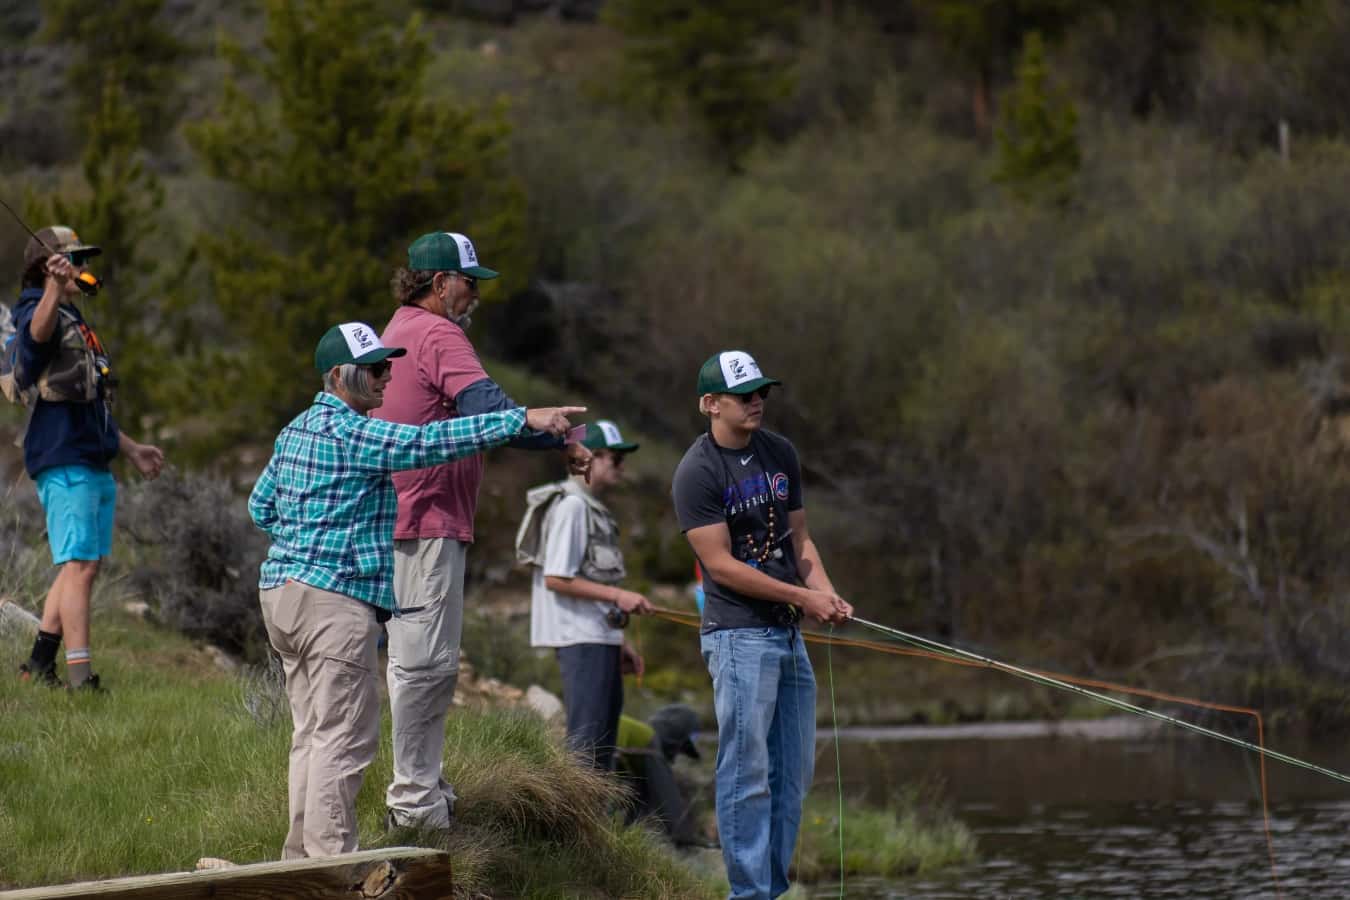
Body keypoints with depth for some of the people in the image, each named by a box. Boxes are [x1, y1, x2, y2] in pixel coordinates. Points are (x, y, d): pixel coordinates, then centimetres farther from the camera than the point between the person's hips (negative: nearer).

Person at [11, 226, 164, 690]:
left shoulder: (75, 321, 23)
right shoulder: (40, 312, -7)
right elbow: (37, 331, -36)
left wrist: (130, 448, 33)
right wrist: (55, 288, -54)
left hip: (94, 464, 10)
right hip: (65, 463, -10)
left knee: (81, 566, 11)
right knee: (78, 565, -15)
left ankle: (39, 664, 16)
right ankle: (81, 676, -20)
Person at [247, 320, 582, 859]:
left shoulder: (296, 431, 17)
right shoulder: (351, 432, -13)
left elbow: (261, 506, 26)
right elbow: (430, 443, -22)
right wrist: (523, 420, -24)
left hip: (282, 590, 10)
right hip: (335, 597, -10)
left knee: (312, 731, 13)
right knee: (343, 737, -10)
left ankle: (301, 857, 13)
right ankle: (331, 861, -13)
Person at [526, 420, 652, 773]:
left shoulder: (594, 508, 17)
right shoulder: (571, 506, -12)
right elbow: (556, 579, -18)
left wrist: (619, 643, 19)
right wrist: (618, 596, -19)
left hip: (600, 638, 10)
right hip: (581, 640, -10)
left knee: (604, 743, 12)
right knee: (586, 742, -12)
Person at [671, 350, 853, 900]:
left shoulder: (780, 453, 11)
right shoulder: (697, 473, -11)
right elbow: (721, 565, -15)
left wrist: (827, 594, -3)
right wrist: (802, 597, -14)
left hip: (788, 633, 8)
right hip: (739, 634, -7)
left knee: (793, 772, 8)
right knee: (747, 772, -8)